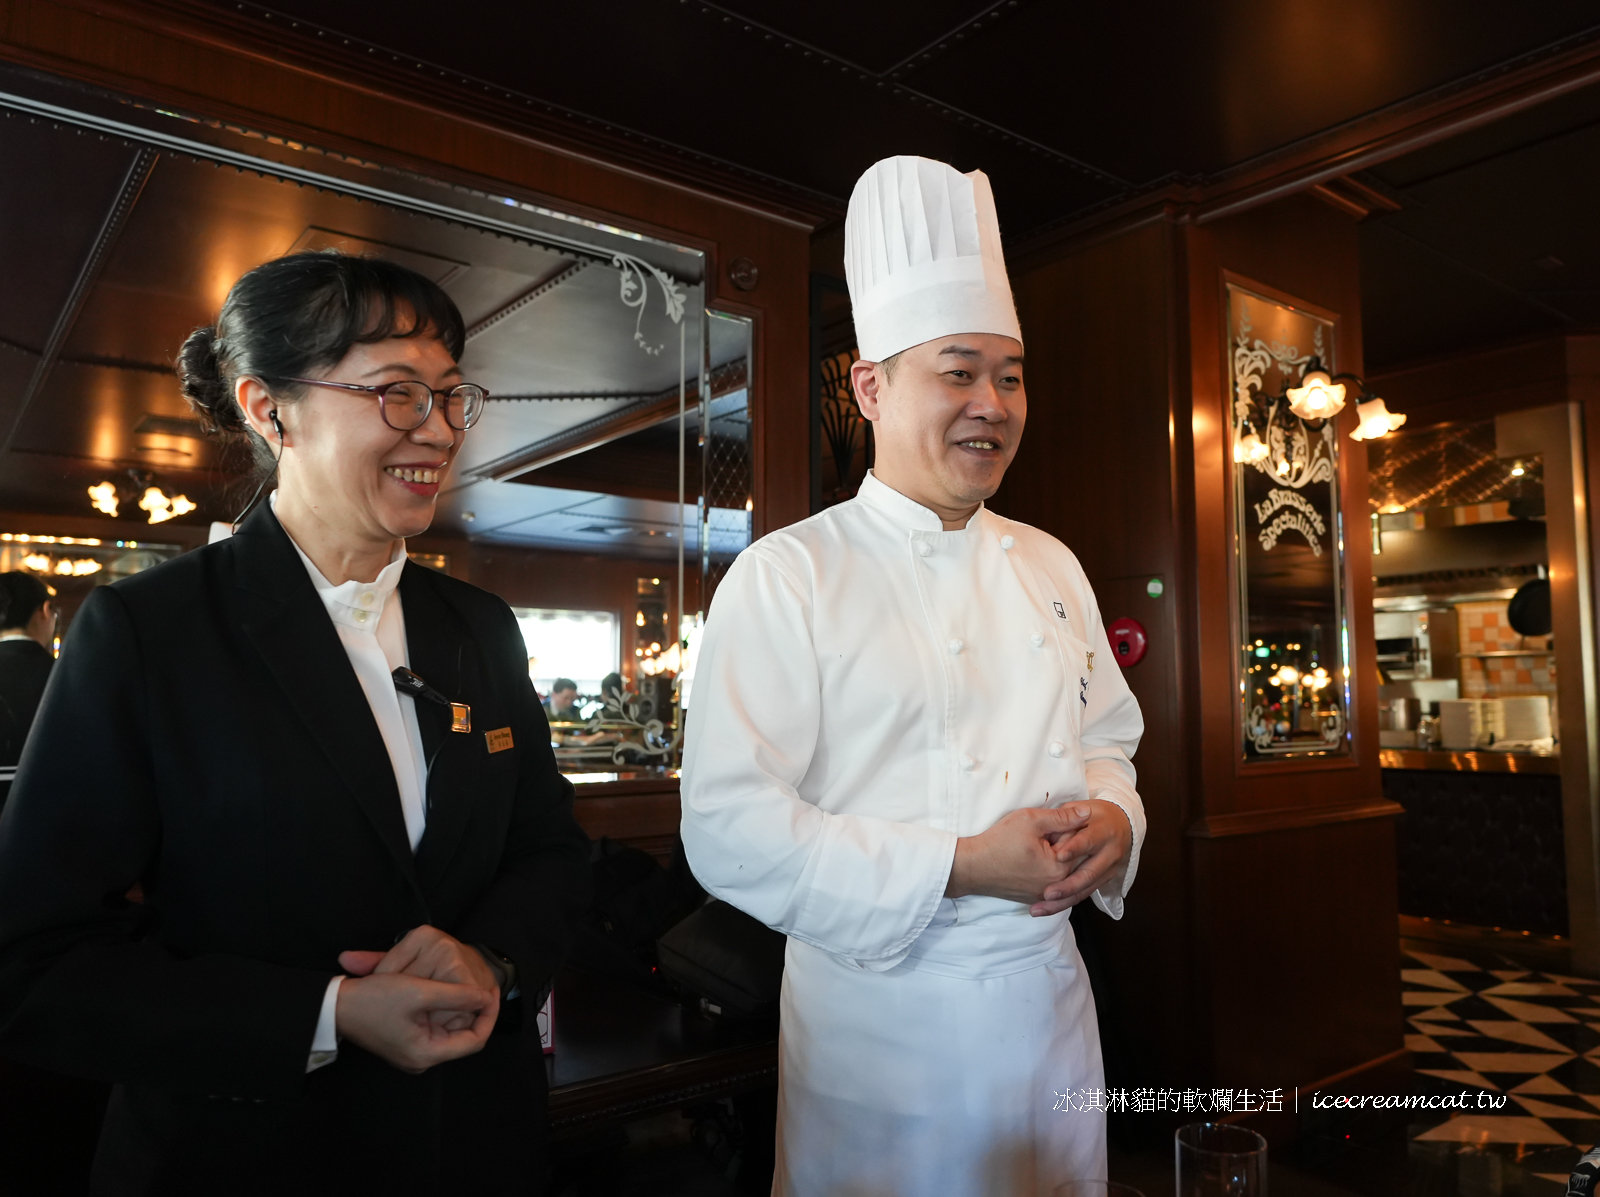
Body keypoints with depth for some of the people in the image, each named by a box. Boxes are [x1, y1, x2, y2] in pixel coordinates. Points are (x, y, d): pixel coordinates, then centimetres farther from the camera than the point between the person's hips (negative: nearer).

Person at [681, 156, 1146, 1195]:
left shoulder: (1051, 567, 7)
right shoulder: (786, 578, -14)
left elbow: (1107, 740, 15)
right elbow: (732, 828, -19)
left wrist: (1112, 818, -7)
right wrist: (958, 867, -23)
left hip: (1050, 1000, 6)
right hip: (877, 1021, -6)